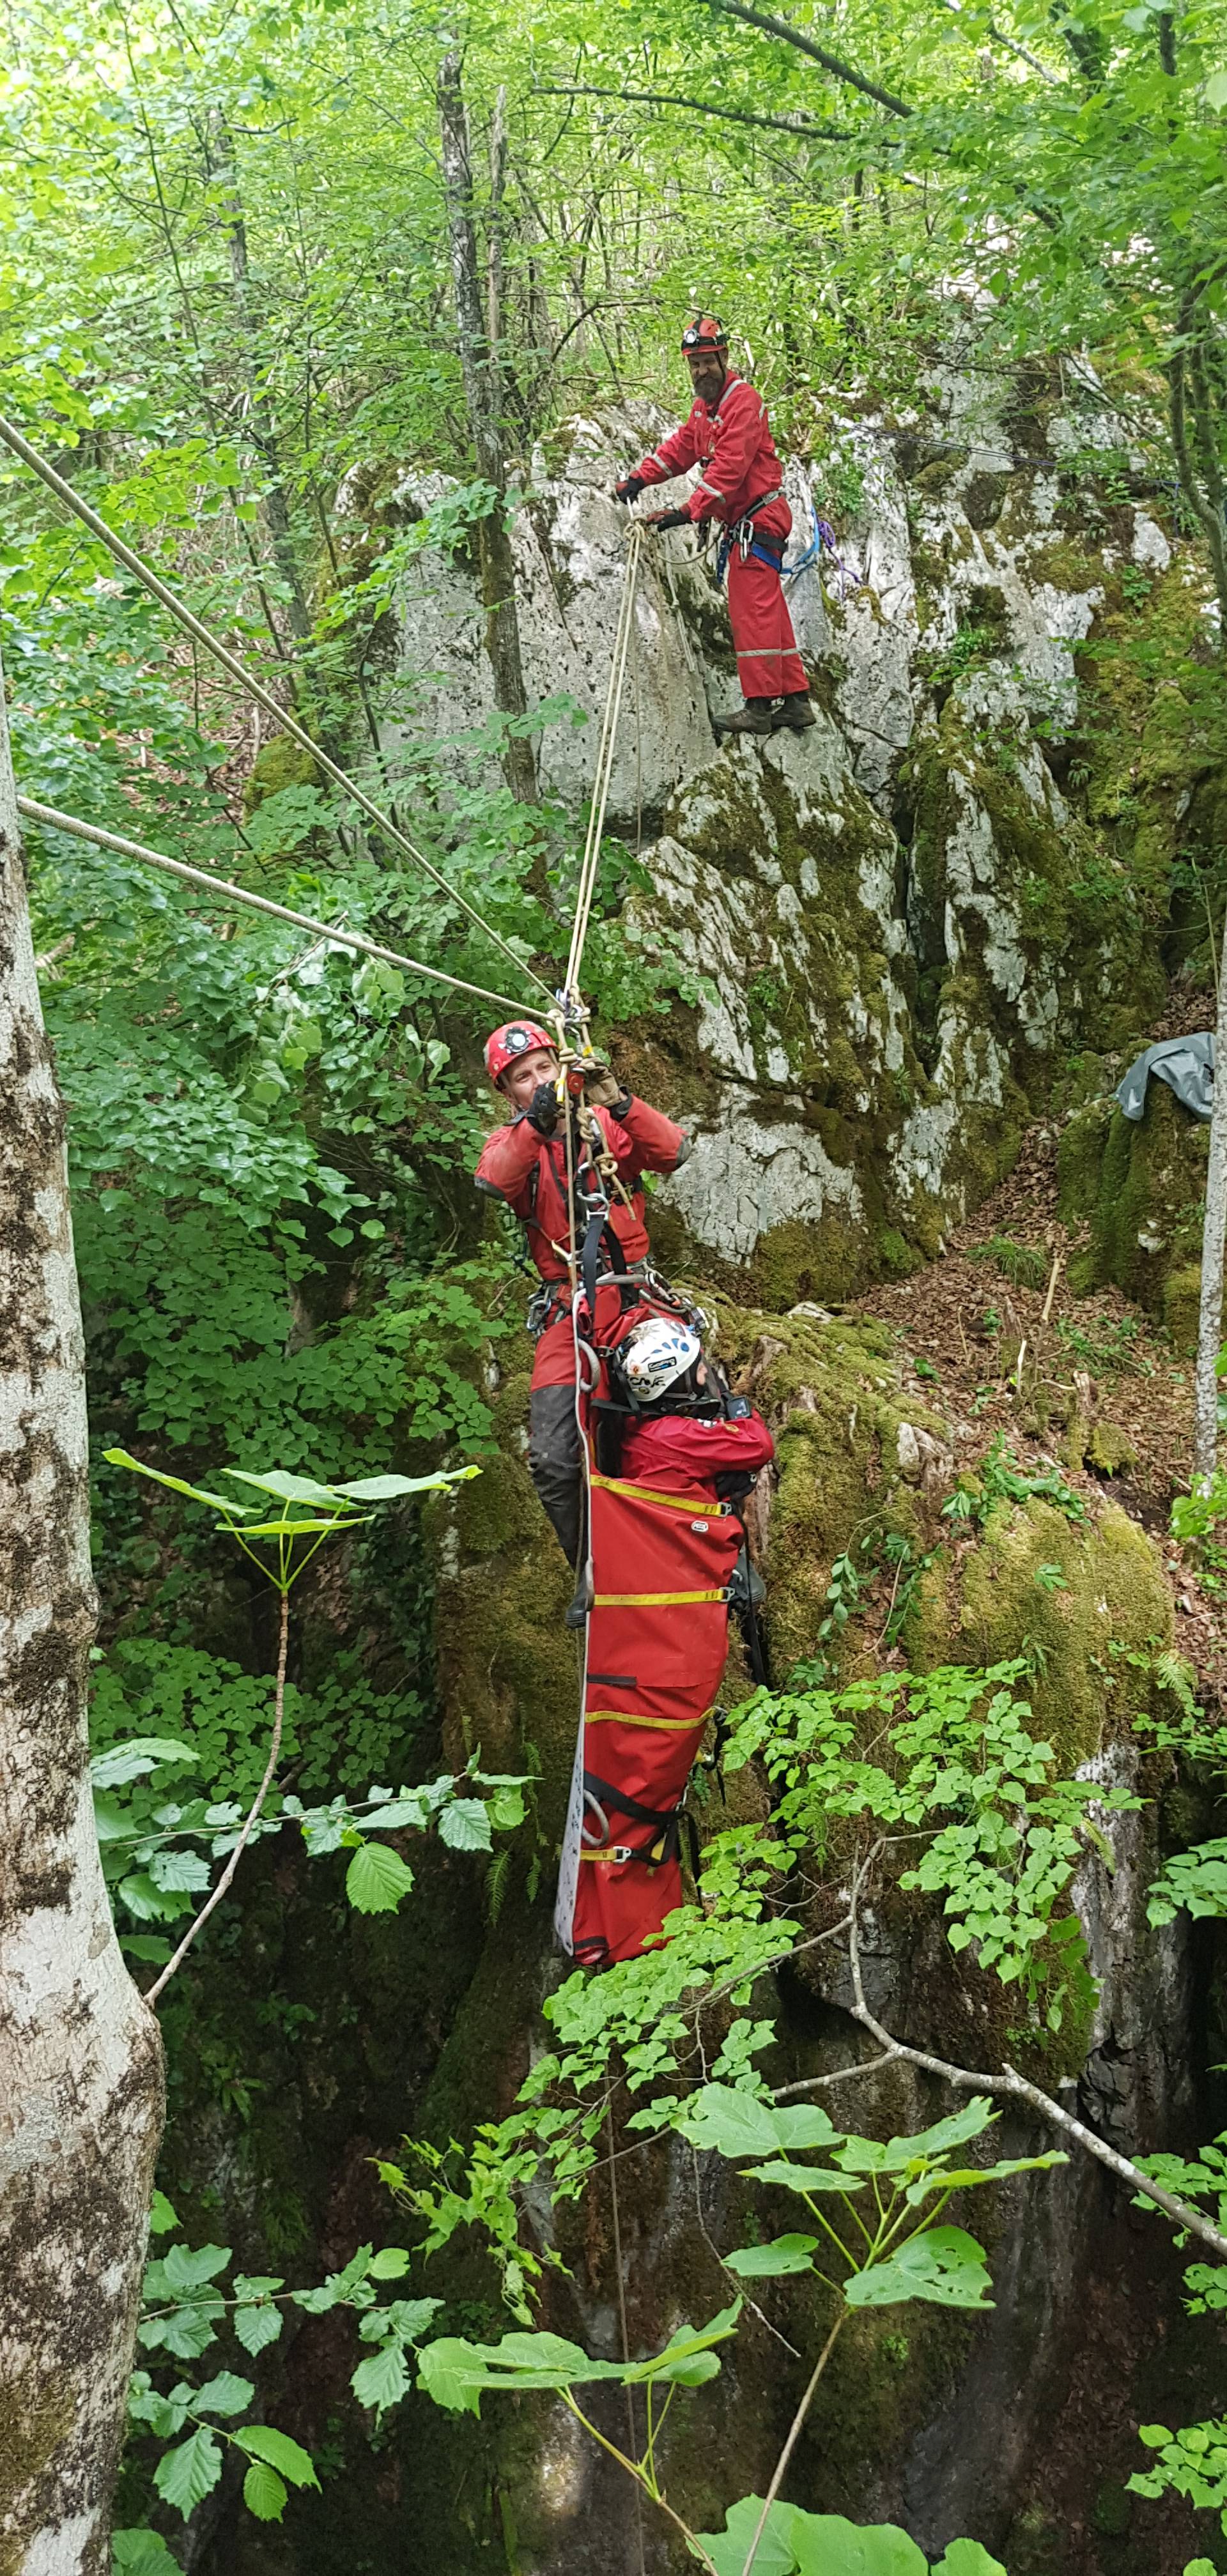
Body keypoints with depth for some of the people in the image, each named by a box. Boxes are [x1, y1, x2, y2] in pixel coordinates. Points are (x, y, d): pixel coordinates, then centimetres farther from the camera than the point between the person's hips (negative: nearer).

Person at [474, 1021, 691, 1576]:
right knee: (553, 1461, -9)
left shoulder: (607, 1124, 8)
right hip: (568, 1310, 1)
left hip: (633, 1292, -1)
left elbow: (672, 1153, -10)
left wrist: (619, 1102, -25)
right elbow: (493, 1182, -15)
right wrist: (536, 1121, -30)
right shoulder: (511, 1141, 9)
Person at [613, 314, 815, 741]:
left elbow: (728, 468, -24)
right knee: (770, 614, 10)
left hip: (757, 519, -10)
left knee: (752, 611, -11)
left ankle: (759, 706, -11)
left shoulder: (743, 402, -15)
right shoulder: (706, 405, 16)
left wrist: (689, 513, -28)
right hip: (744, 522, 10)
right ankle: (796, 701, 13)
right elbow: (681, 447, 20)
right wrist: (640, 478, 5)